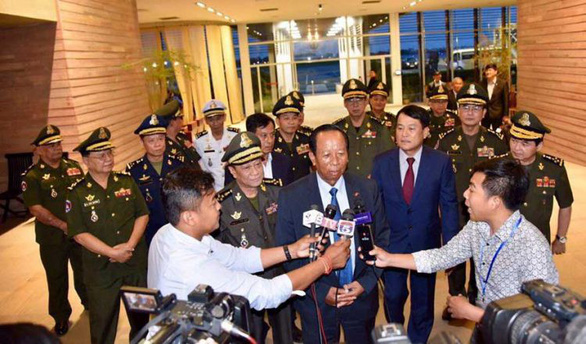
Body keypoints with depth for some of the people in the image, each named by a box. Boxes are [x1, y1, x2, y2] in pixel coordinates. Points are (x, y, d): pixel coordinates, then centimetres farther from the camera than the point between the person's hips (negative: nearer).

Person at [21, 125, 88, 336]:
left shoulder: (73, 167, 5)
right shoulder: (32, 176, -7)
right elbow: (35, 209, -13)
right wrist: (63, 225, -18)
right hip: (52, 238, -3)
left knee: (85, 274, 16)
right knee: (57, 279, 12)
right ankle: (61, 317, 32)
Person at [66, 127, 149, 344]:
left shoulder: (126, 181, 2)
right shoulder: (77, 192, -7)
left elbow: (142, 214, 2)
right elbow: (79, 234, -10)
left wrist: (130, 245, -12)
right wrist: (111, 253, -16)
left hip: (136, 262, 3)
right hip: (100, 268, -3)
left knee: (141, 315, 19)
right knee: (103, 320, 10)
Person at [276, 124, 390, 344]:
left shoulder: (368, 189, -5)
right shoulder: (290, 196, -12)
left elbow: (382, 239, 2)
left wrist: (366, 282, -9)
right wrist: (321, 291, -13)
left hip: (362, 295, 2)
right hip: (317, 301, -2)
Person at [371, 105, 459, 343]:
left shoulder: (441, 162, -9)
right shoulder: (381, 163, -6)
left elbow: (449, 207, -5)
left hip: (427, 243, 0)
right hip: (391, 243, 0)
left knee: (423, 299, 15)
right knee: (393, 295, 8)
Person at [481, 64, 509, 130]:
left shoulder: (503, 83, -6)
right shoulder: (482, 83, 2)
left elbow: (506, 100, -4)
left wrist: (506, 115, -5)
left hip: (497, 114, -3)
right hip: (484, 114, 3)